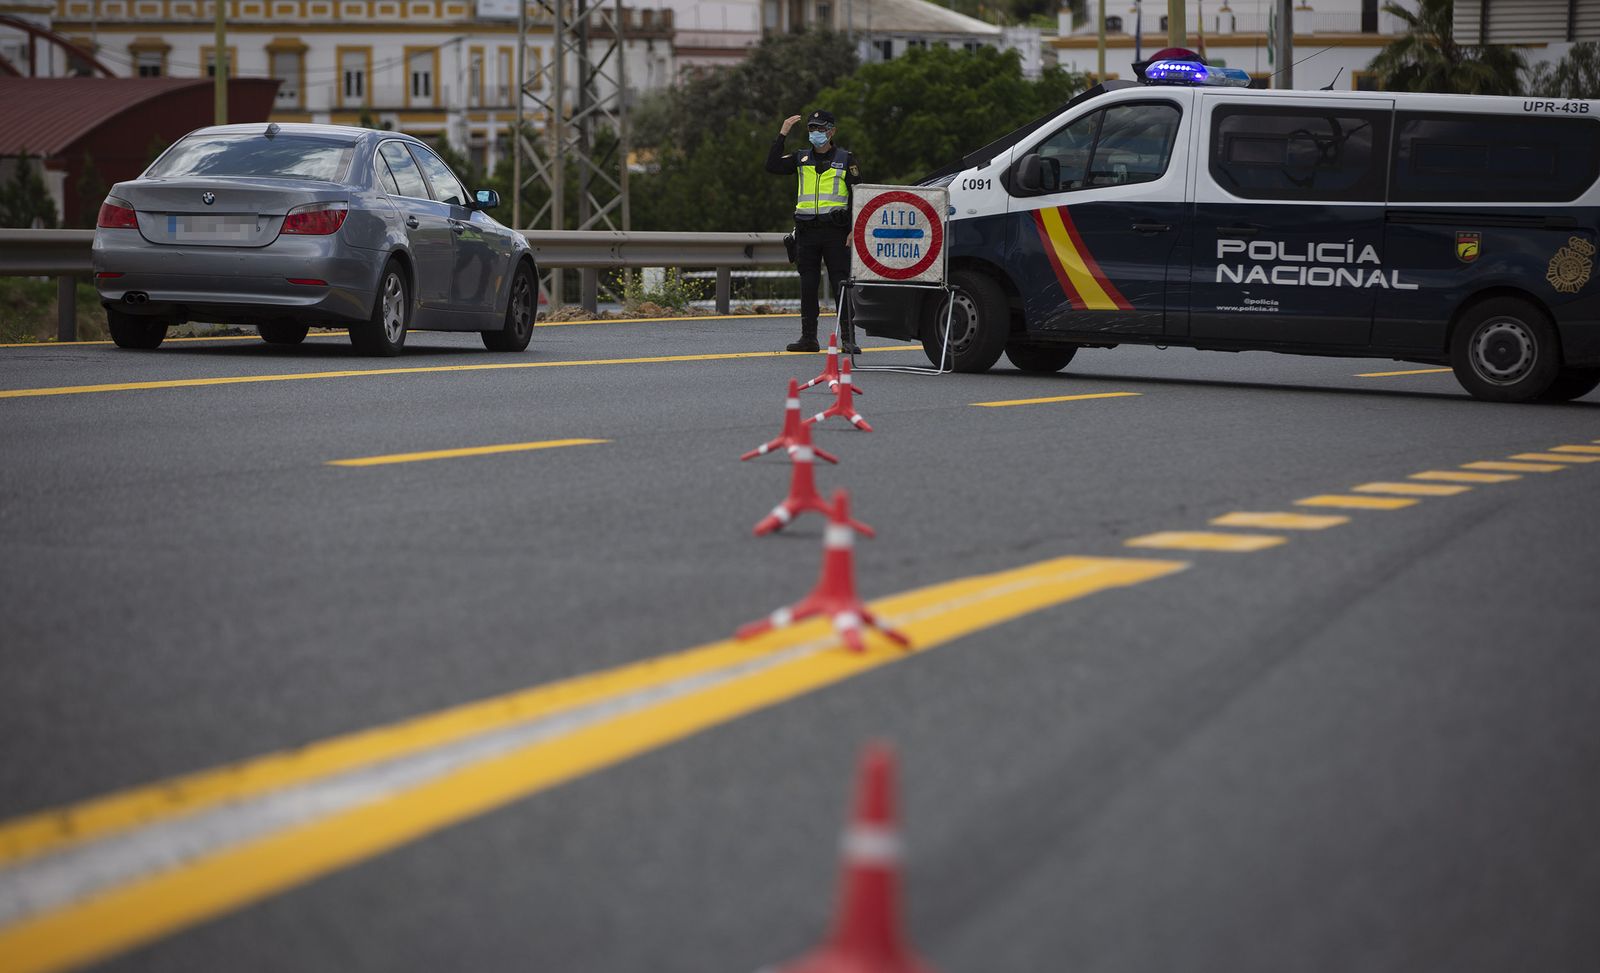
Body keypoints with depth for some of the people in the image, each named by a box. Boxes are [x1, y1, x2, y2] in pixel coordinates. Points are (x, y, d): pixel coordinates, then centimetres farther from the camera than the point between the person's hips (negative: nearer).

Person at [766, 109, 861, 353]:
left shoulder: (845, 158, 5)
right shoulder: (801, 158, 12)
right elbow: (772, 166, -2)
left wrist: (854, 229, -5)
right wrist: (782, 135, -7)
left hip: (835, 230, -3)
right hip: (806, 230, 3)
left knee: (841, 283, -7)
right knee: (808, 285, 4)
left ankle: (848, 339, -6)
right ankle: (808, 338, 10)